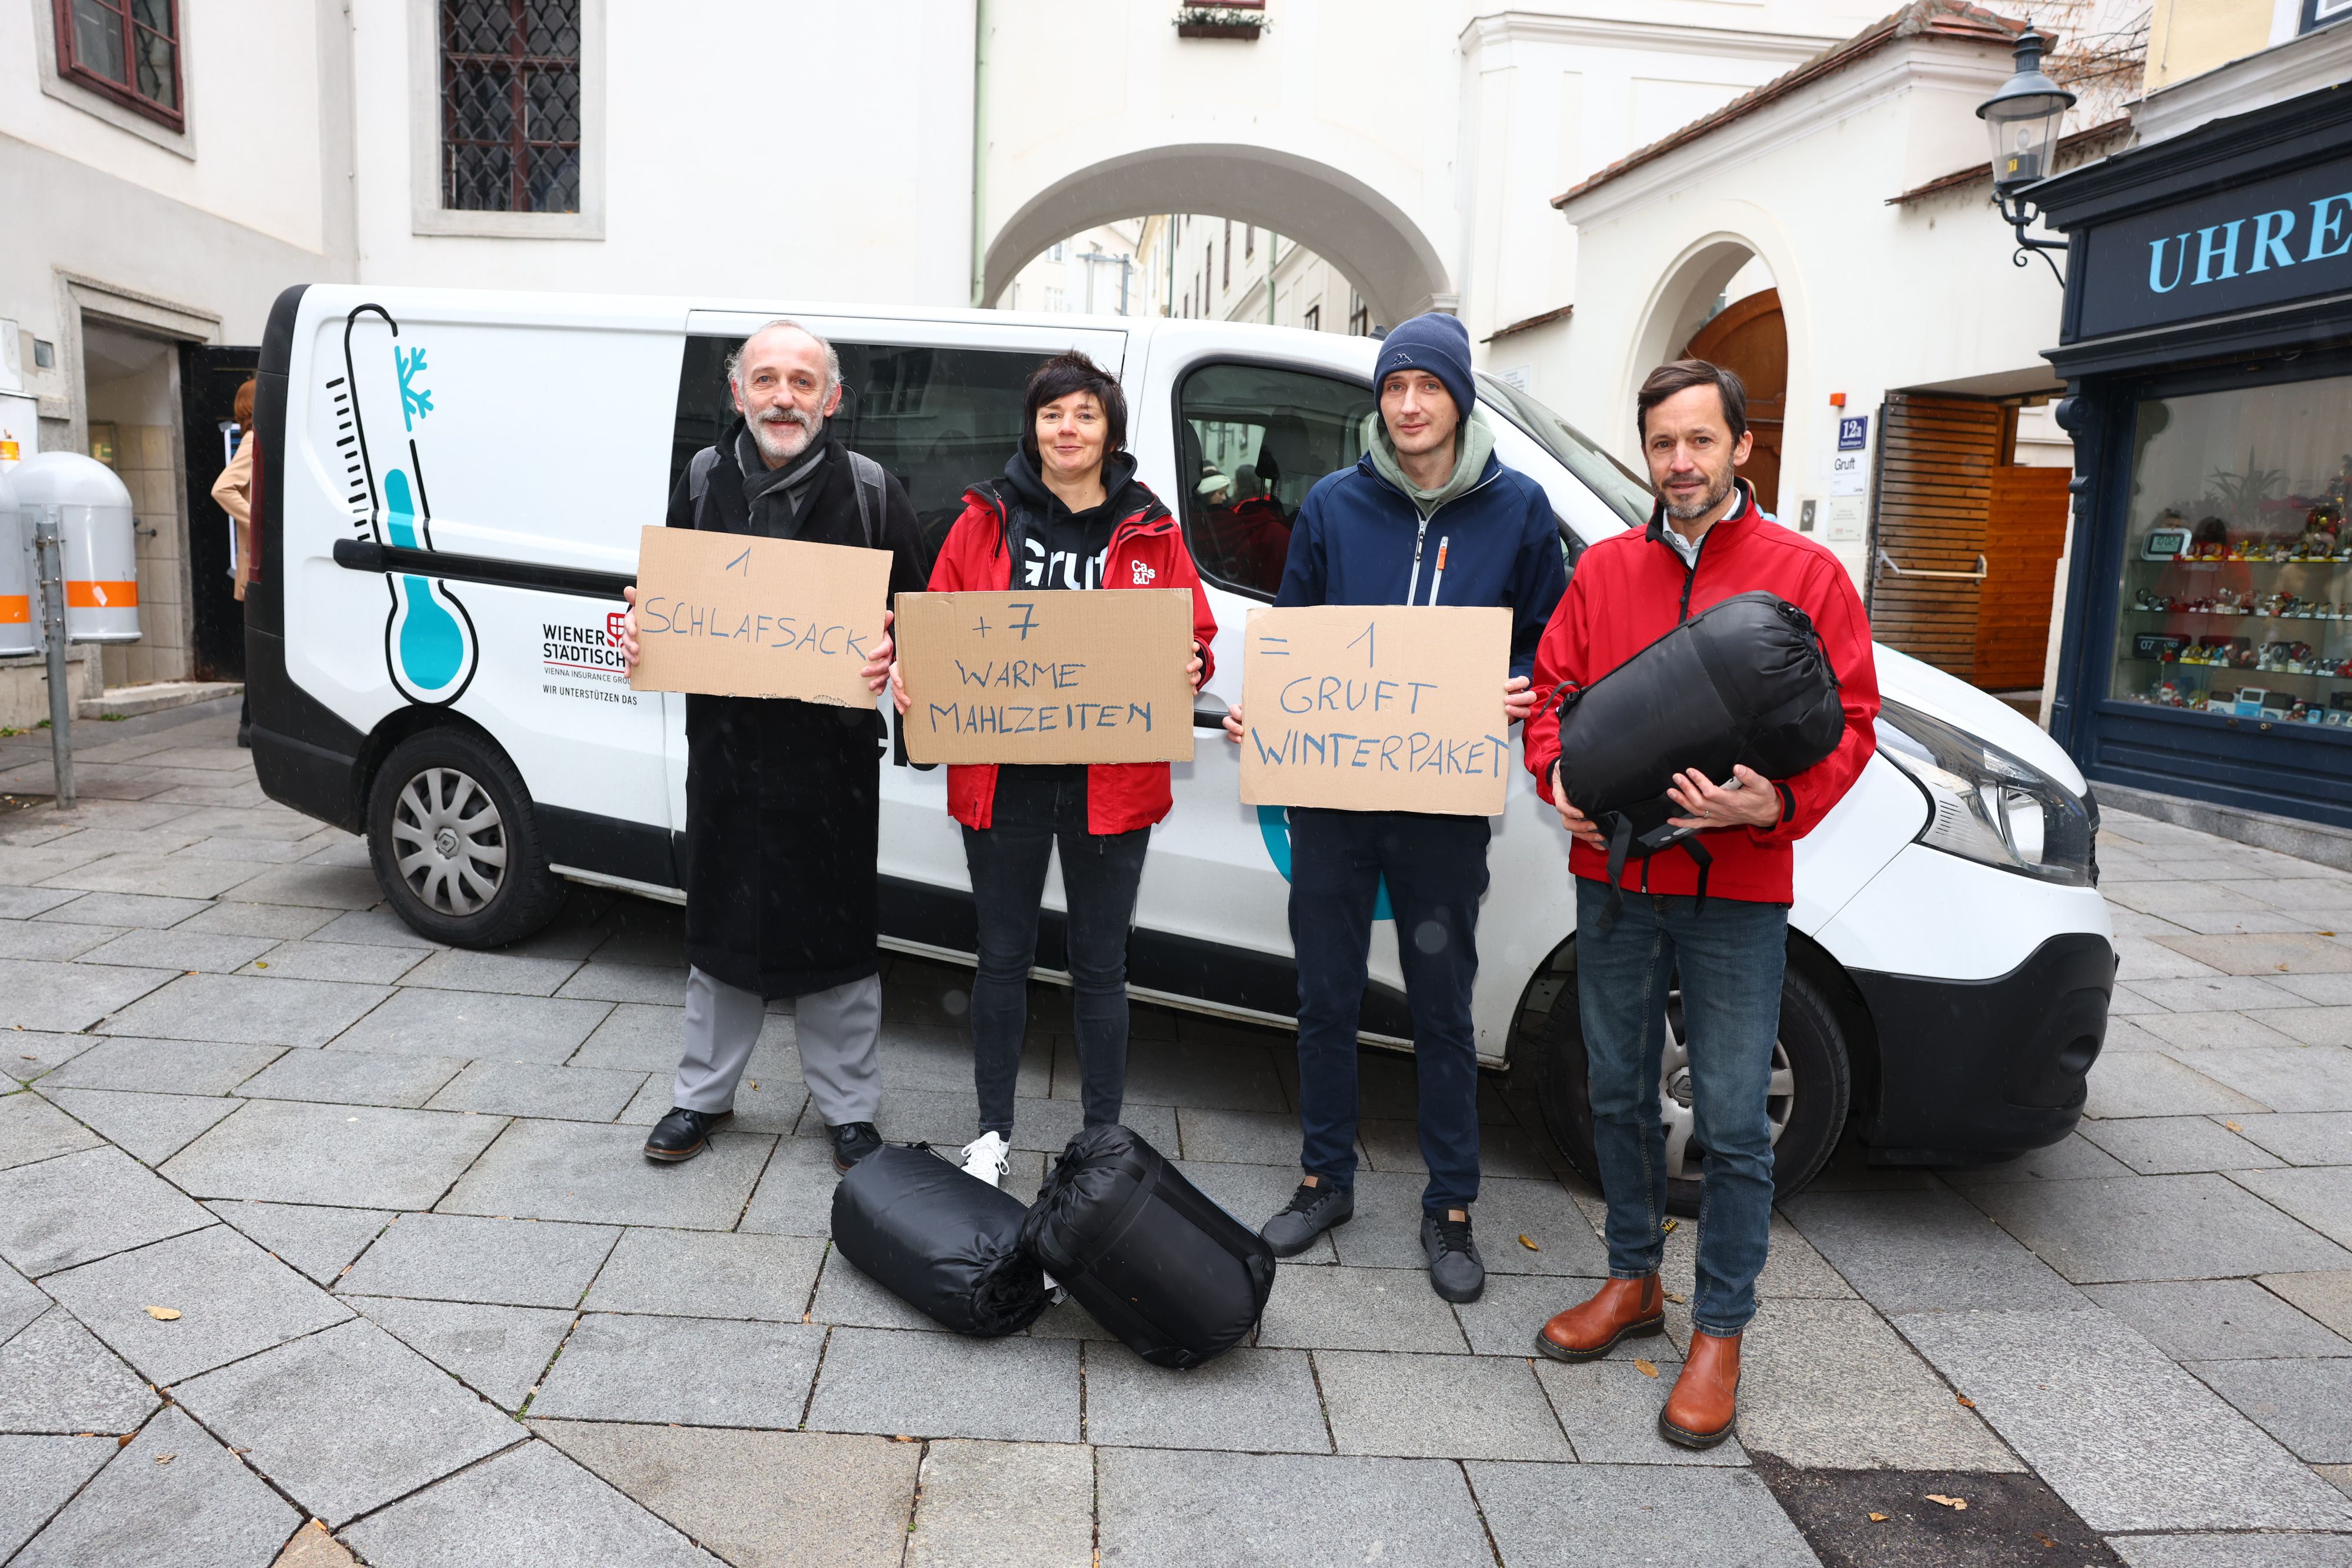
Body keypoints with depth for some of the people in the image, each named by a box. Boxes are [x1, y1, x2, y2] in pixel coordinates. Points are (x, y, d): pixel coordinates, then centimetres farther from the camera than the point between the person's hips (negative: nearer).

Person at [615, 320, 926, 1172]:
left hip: (832, 753, -3)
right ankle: (702, 1095, 33)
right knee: (722, 924, 15)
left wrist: (891, 653, -21)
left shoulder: (870, 491, -3)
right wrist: (639, 629, -4)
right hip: (724, 742, 3)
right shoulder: (704, 478, 6)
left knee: (836, 933, 7)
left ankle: (848, 1109, 24)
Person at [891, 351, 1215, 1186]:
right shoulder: (986, 518, 6)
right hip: (1001, 778, 1)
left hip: (1112, 782, 0)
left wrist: (1191, 666, -16)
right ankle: (993, 1132, 29)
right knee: (1003, 956, 12)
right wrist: (910, 669, -12)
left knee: (1100, 966, 9)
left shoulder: (1151, 532, 5)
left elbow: (1198, 636, 6)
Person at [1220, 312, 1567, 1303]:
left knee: (1443, 1010, 9)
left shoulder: (1517, 509, 2)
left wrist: (1531, 694, -15)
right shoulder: (1333, 504, 5)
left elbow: (1551, 647, 7)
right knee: (1326, 999, 12)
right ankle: (1325, 1182, 30)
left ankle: (1450, 1209, 24)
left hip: (1446, 802, -1)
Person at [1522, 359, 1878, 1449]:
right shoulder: (1603, 570, 9)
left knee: (1732, 1121, 2)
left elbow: (1848, 721, -4)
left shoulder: (1806, 574, -1)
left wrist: (1777, 805, -21)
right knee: (1619, 1094, 15)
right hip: (1613, 877, 4)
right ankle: (1633, 1281, 34)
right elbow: (1553, 688, 12)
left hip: (1737, 891, -4)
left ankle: (1719, 1331, 18)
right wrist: (1556, 774, -8)